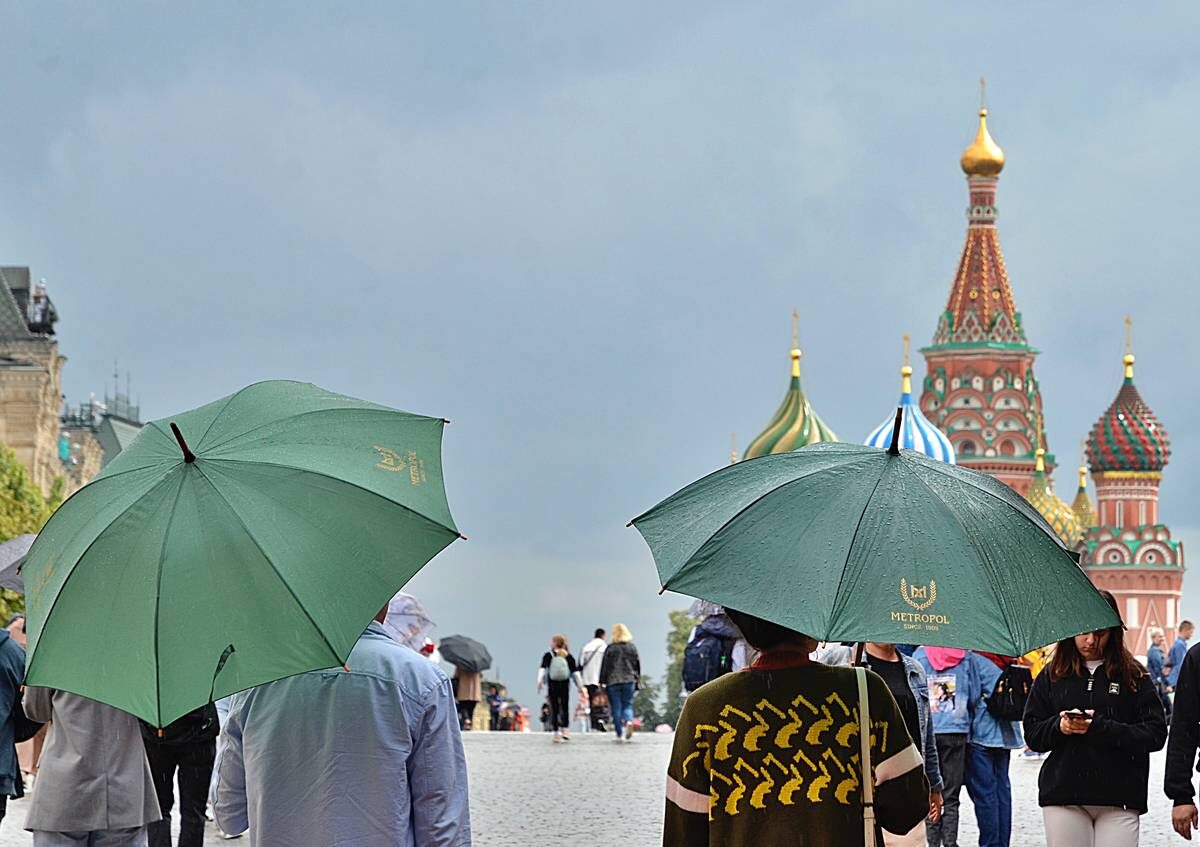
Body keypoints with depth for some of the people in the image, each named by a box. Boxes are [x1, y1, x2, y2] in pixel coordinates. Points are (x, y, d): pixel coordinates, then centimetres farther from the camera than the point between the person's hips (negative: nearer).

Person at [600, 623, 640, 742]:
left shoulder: (610, 648, -6)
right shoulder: (632, 648, 4)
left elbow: (605, 666, -4)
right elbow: (637, 665, 9)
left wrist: (602, 682, 3)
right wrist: (637, 680, 18)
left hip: (613, 682, -2)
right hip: (629, 681, 2)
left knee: (616, 707, 4)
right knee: (627, 705, 11)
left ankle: (620, 734, 3)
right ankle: (629, 721, -20)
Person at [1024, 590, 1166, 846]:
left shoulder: (1134, 676, 5)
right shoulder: (1051, 677, 11)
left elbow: (1156, 734, -3)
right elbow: (1031, 734, 11)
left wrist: (1101, 728, -15)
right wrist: (1058, 726, -11)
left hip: (1120, 797, -2)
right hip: (1063, 794, 2)